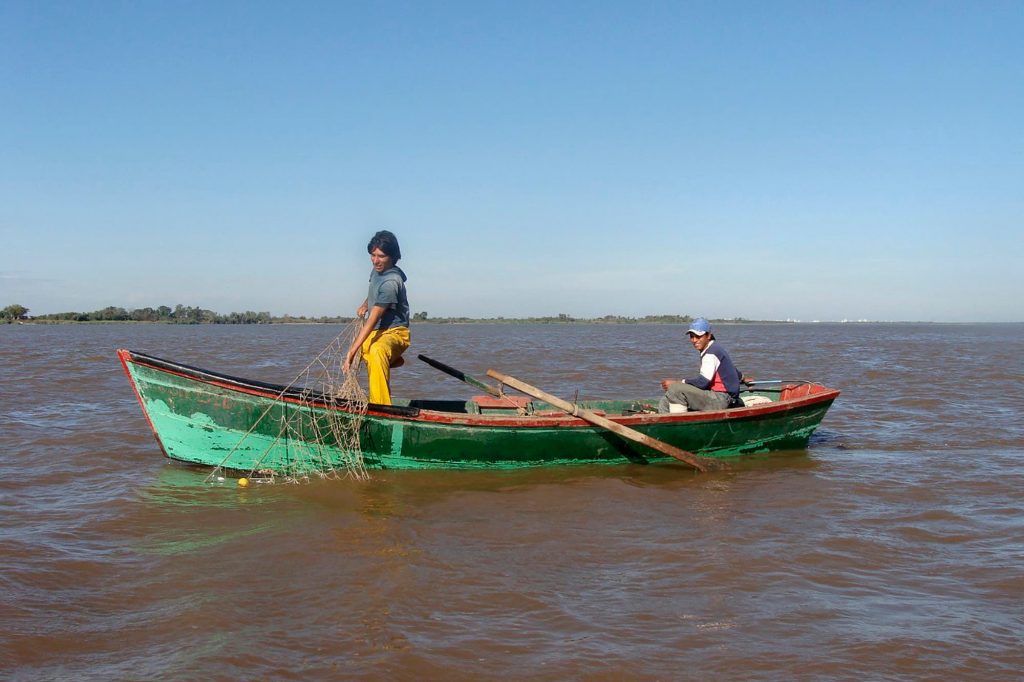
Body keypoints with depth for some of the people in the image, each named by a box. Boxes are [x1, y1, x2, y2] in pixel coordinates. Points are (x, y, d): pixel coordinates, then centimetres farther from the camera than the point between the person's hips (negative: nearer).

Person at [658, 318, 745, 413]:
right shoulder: (715, 348, 17)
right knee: (665, 402, -1)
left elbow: (703, 381, -23)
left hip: (721, 400, -10)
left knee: (676, 390, -27)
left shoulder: (711, 353, -14)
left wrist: (677, 383, -17)